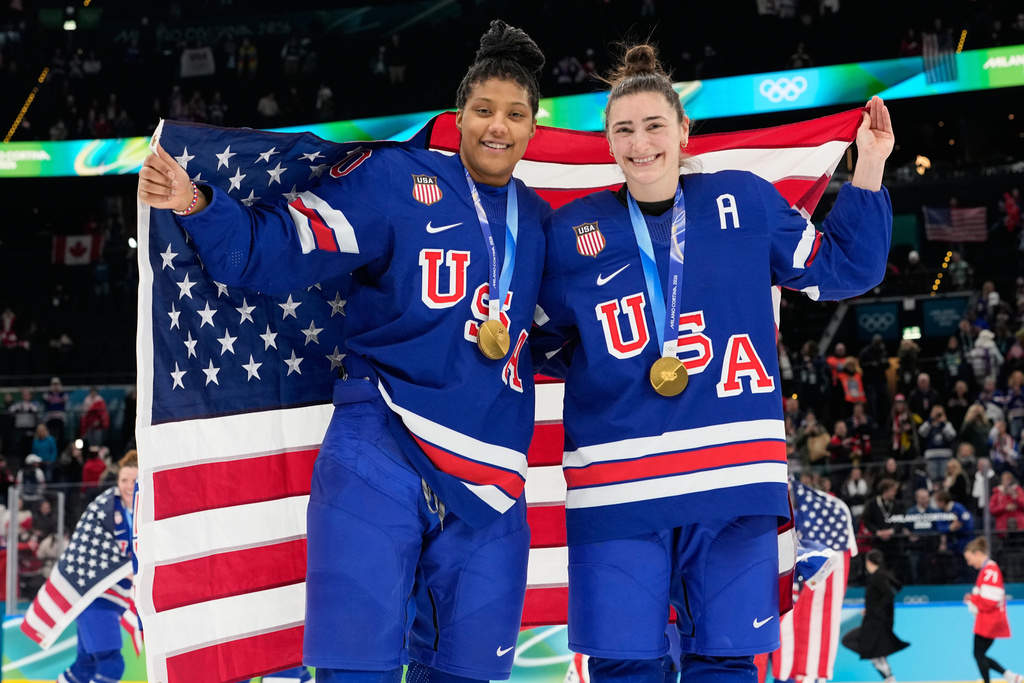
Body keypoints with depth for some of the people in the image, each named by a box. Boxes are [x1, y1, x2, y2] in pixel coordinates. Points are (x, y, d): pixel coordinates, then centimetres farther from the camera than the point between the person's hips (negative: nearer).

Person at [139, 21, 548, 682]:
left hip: (488, 475, 5)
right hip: (381, 450, -5)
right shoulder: (396, 179, -1)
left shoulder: (540, 223, 15)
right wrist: (197, 204, -22)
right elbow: (280, 246, -9)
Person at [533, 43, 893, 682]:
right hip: (617, 480, 0)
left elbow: (841, 267, 13)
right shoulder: (571, 229, 8)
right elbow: (544, 340, 19)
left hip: (733, 473, 0)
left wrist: (869, 168, 8)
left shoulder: (745, 200, 8)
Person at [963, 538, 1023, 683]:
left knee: (979, 654, -3)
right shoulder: (987, 569, 14)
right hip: (988, 622, 10)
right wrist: (973, 598, 6)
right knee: (980, 654, 12)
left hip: (989, 622, -10)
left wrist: (971, 600, -10)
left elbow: (990, 601, -24)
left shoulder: (990, 571, -18)